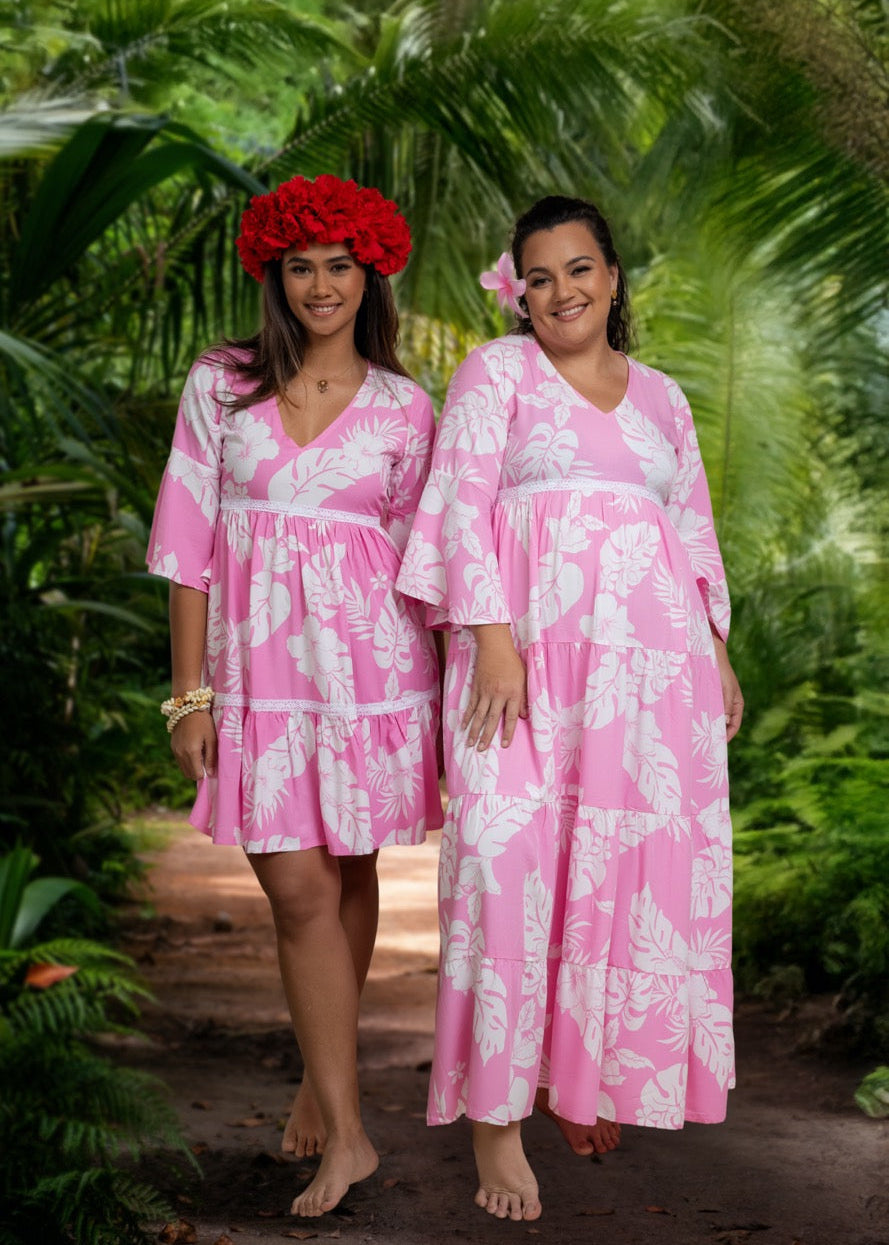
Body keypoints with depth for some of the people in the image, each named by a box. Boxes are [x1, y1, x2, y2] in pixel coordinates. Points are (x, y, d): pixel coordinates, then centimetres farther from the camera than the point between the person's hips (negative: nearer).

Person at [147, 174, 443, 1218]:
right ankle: (345, 1132, -1)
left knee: (347, 877, 9)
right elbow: (190, 542, 3)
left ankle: (321, 1081, 30)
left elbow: (422, 560, 8)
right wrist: (190, 692, -1)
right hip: (258, 662, -1)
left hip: (369, 658, 1)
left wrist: (444, 699, 5)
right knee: (298, 893, -6)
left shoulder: (404, 409, 5)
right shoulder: (221, 385, 4)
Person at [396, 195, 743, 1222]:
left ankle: (583, 1079, 15)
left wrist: (719, 657, 14)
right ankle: (495, 1118, -7)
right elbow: (463, 506, -1)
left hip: (654, 658, 4)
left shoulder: (660, 396, 21)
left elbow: (695, 532, 23)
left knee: (634, 863, 0)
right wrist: (491, 638, -13)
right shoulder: (496, 372, 8)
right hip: (532, 647, -4)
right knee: (512, 861, -11)